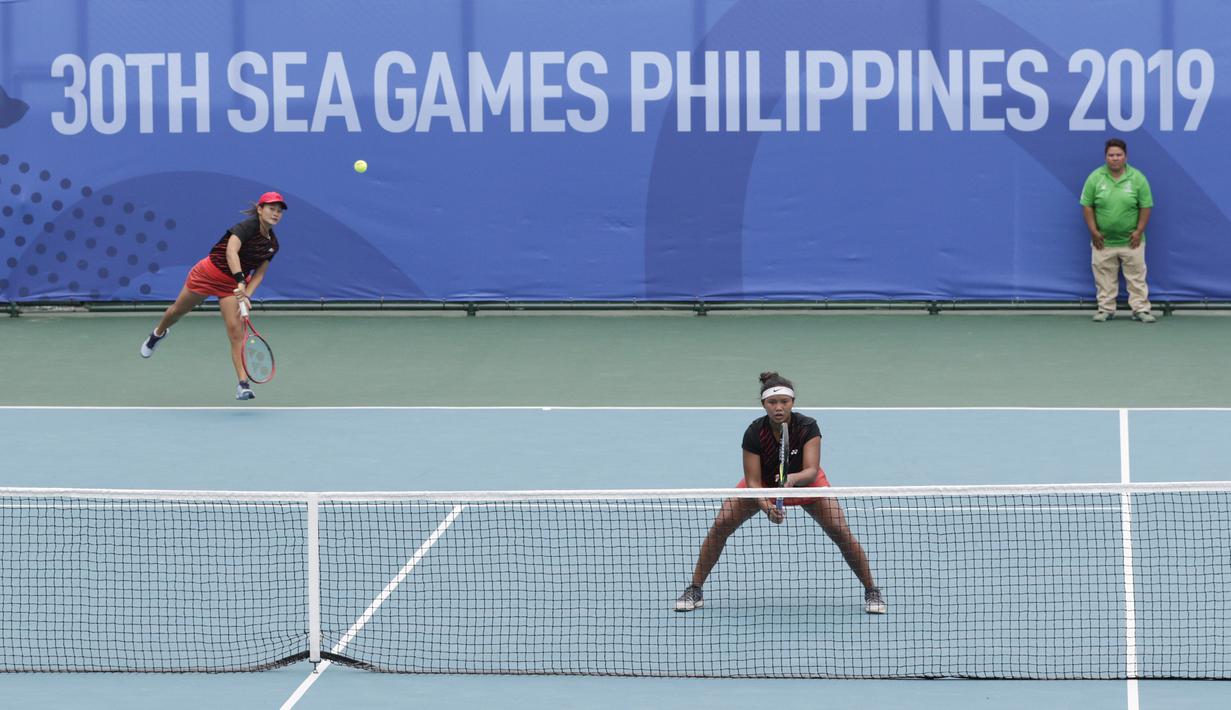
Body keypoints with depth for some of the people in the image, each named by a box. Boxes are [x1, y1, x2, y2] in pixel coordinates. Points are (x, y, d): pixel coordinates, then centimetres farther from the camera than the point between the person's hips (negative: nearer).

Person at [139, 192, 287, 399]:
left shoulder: (272, 244, -3)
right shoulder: (247, 227, -25)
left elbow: (259, 273, 1)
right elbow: (231, 251, -41)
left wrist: (246, 296, -16)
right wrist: (241, 281, -51)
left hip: (232, 287, 4)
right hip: (209, 273, -4)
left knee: (236, 330, -13)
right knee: (178, 311, 19)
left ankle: (243, 384, -18)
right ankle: (158, 334, 53)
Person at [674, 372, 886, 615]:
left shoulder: (808, 428, -31)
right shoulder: (754, 433, -30)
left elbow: (811, 471, -39)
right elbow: (753, 481, -28)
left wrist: (793, 479, -61)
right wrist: (767, 507, -45)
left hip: (804, 482, -1)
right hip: (763, 484, 1)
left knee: (841, 531, -16)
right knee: (720, 525, -15)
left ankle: (872, 592, 4)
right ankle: (695, 591, 1)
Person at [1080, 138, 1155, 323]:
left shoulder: (1137, 178, -4)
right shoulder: (1095, 178, -3)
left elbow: (1146, 206, -1)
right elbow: (1087, 206, 0)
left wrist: (1139, 231, -7)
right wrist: (1093, 231, -5)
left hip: (1131, 241, -1)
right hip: (1103, 241, 1)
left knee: (1136, 276, 1)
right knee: (1104, 278, 6)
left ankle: (1140, 309, 5)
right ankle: (1106, 309, 14)